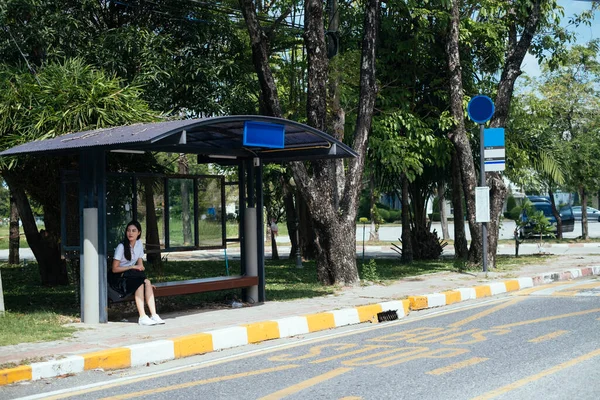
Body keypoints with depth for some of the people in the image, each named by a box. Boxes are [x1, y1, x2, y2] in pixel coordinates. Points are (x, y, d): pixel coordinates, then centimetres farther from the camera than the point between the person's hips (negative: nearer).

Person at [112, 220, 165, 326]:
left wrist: (146, 280, -5)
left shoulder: (139, 243, 7)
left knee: (146, 282, -26)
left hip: (132, 275, 5)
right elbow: (115, 269, -12)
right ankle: (142, 317, -34)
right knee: (140, 283, -32)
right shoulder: (121, 247, -11)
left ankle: (154, 315, -31)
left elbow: (140, 265, 8)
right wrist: (133, 267, -17)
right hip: (120, 278, -5)